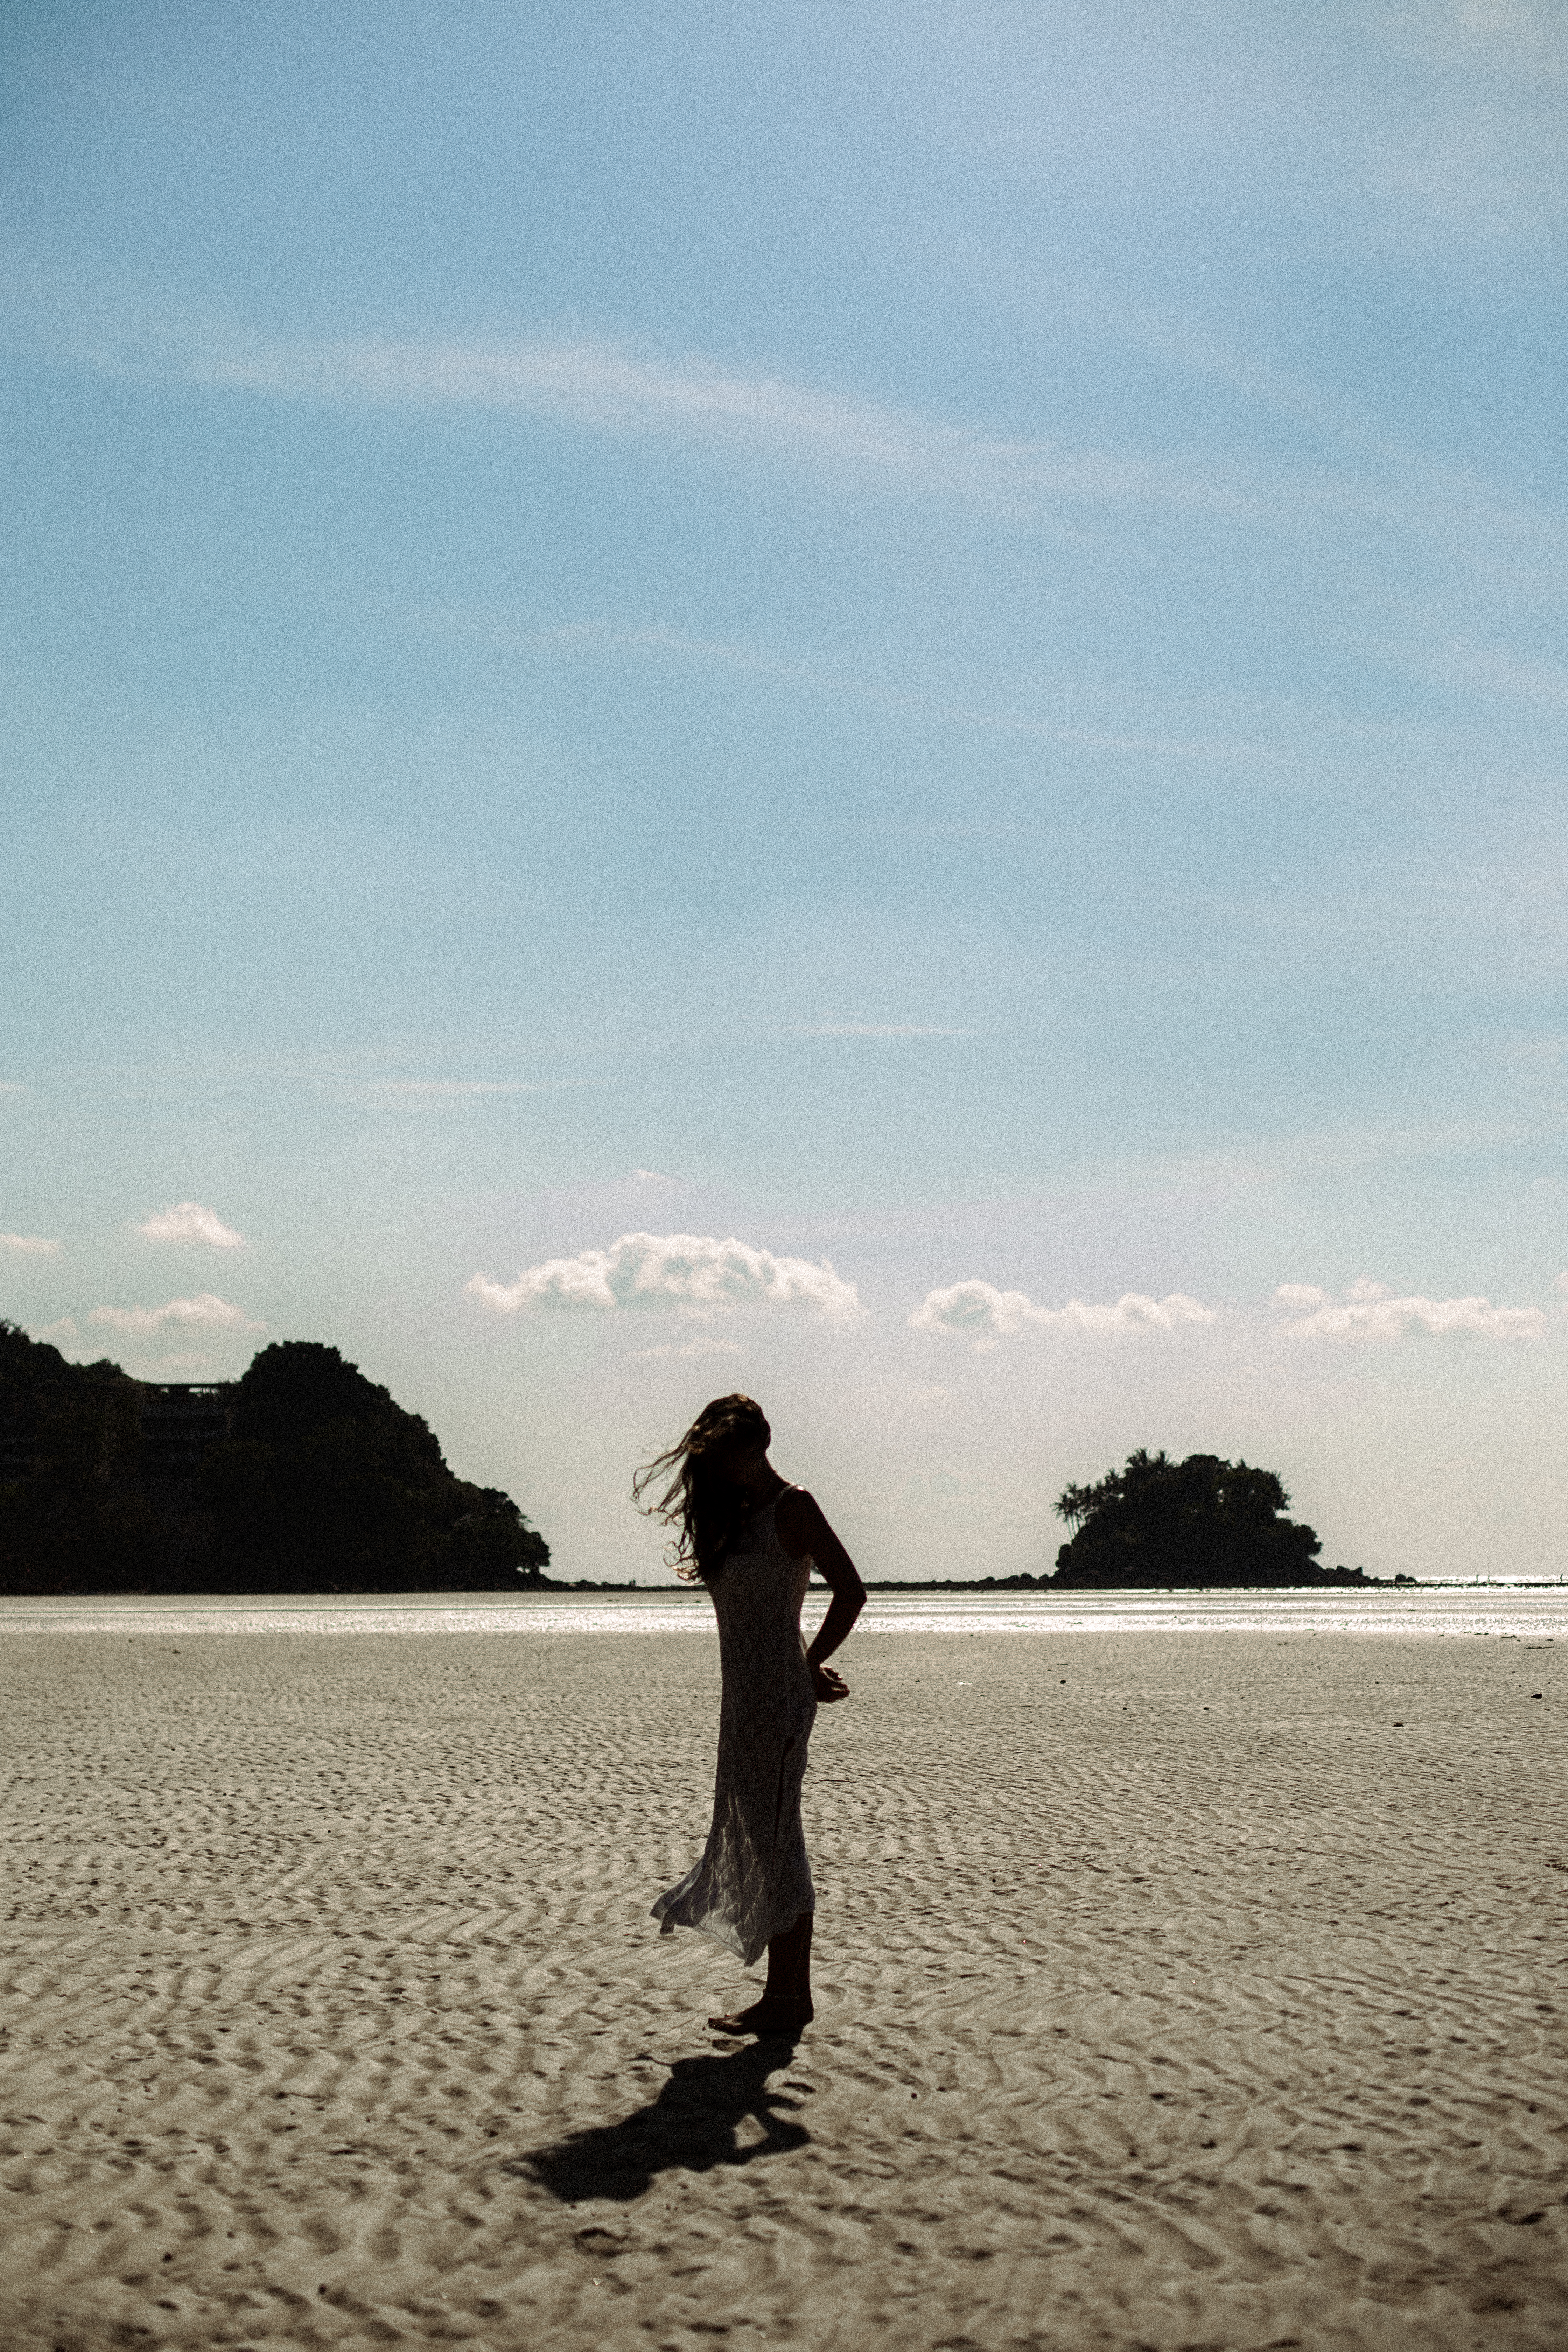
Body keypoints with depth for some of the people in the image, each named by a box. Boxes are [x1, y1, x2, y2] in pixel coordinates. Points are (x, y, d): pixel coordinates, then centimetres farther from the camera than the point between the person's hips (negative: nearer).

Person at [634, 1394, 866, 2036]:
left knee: (774, 1841, -5)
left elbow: (851, 1591, -13)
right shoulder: (737, 1517, 16)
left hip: (777, 1695, -9)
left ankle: (784, 1999, 0)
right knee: (757, 1839, 11)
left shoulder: (792, 1507, -8)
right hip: (747, 1695, 9)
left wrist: (810, 1665, -4)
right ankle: (792, 1994, 18)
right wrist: (810, 1669, 10)